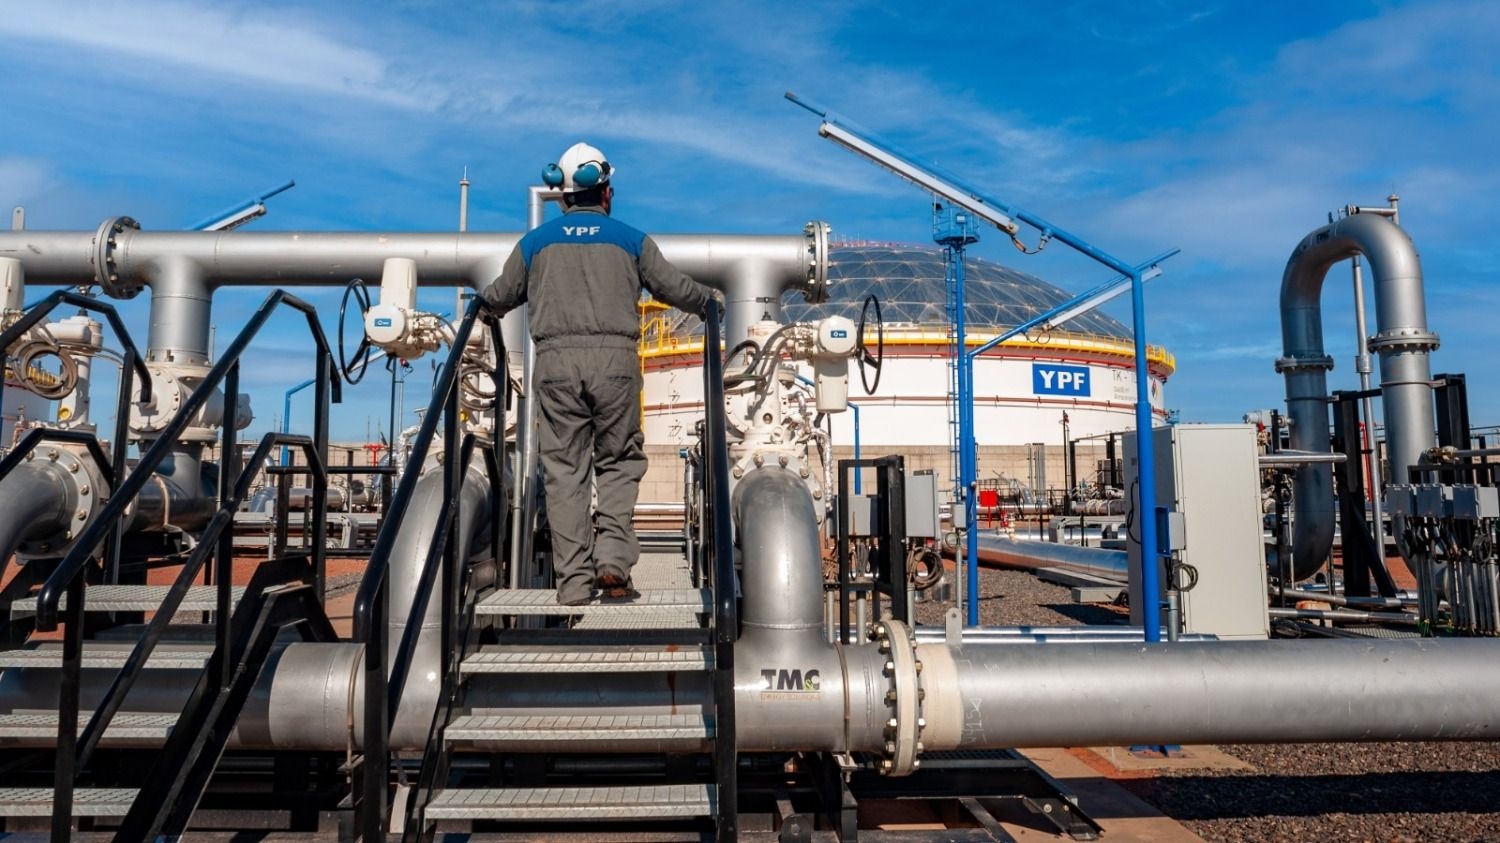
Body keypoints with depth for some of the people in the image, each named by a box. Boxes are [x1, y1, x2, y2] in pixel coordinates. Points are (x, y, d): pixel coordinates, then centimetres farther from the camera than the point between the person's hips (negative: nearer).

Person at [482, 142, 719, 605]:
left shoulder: (535, 241, 15)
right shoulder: (631, 240, 12)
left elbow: (499, 297, 24)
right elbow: (677, 289, 16)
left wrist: (481, 302, 48)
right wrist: (711, 299, 36)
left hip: (556, 362, 1)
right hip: (615, 360, -1)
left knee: (564, 470, 4)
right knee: (619, 461, 11)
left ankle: (573, 581, 4)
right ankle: (612, 557, -4)